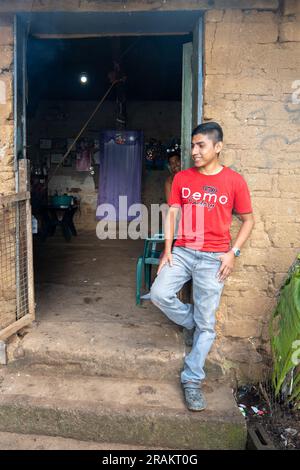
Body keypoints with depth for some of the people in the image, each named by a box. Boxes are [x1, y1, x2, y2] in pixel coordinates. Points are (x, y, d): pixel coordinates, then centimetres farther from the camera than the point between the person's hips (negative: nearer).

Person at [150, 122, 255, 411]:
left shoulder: (234, 181, -3)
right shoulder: (182, 178, 4)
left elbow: (248, 220, 3)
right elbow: (172, 214, 5)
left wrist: (233, 252, -7)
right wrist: (167, 249, -3)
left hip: (213, 258, -3)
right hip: (182, 252, 3)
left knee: (205, 322, 1)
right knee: (159, 293, -15)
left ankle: (192, 380, 16)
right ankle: (195, 323, 14)